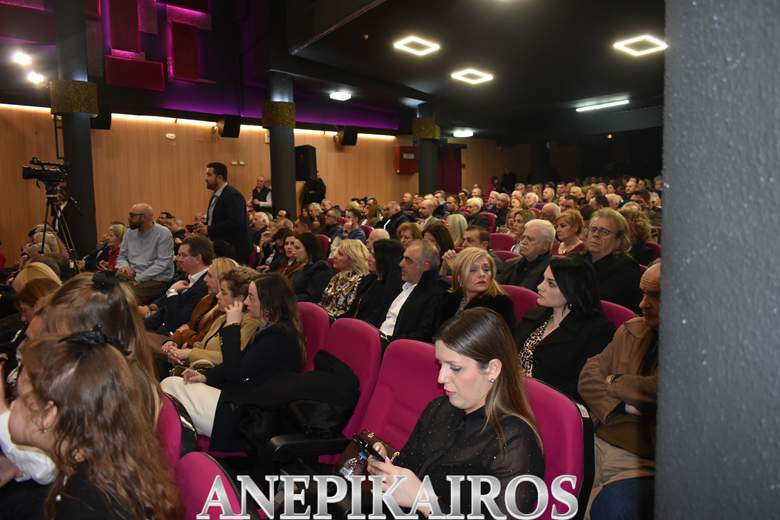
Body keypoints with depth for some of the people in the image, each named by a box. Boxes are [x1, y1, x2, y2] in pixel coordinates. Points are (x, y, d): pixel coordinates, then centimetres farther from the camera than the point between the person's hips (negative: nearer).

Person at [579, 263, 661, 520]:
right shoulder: (630, 330, 14)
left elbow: (657, 391, -18)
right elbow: (588, 377, 8)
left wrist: (613, 382, 0)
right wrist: (620, 406, -10)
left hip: (643, 462, -5)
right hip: (602, 445, 5)